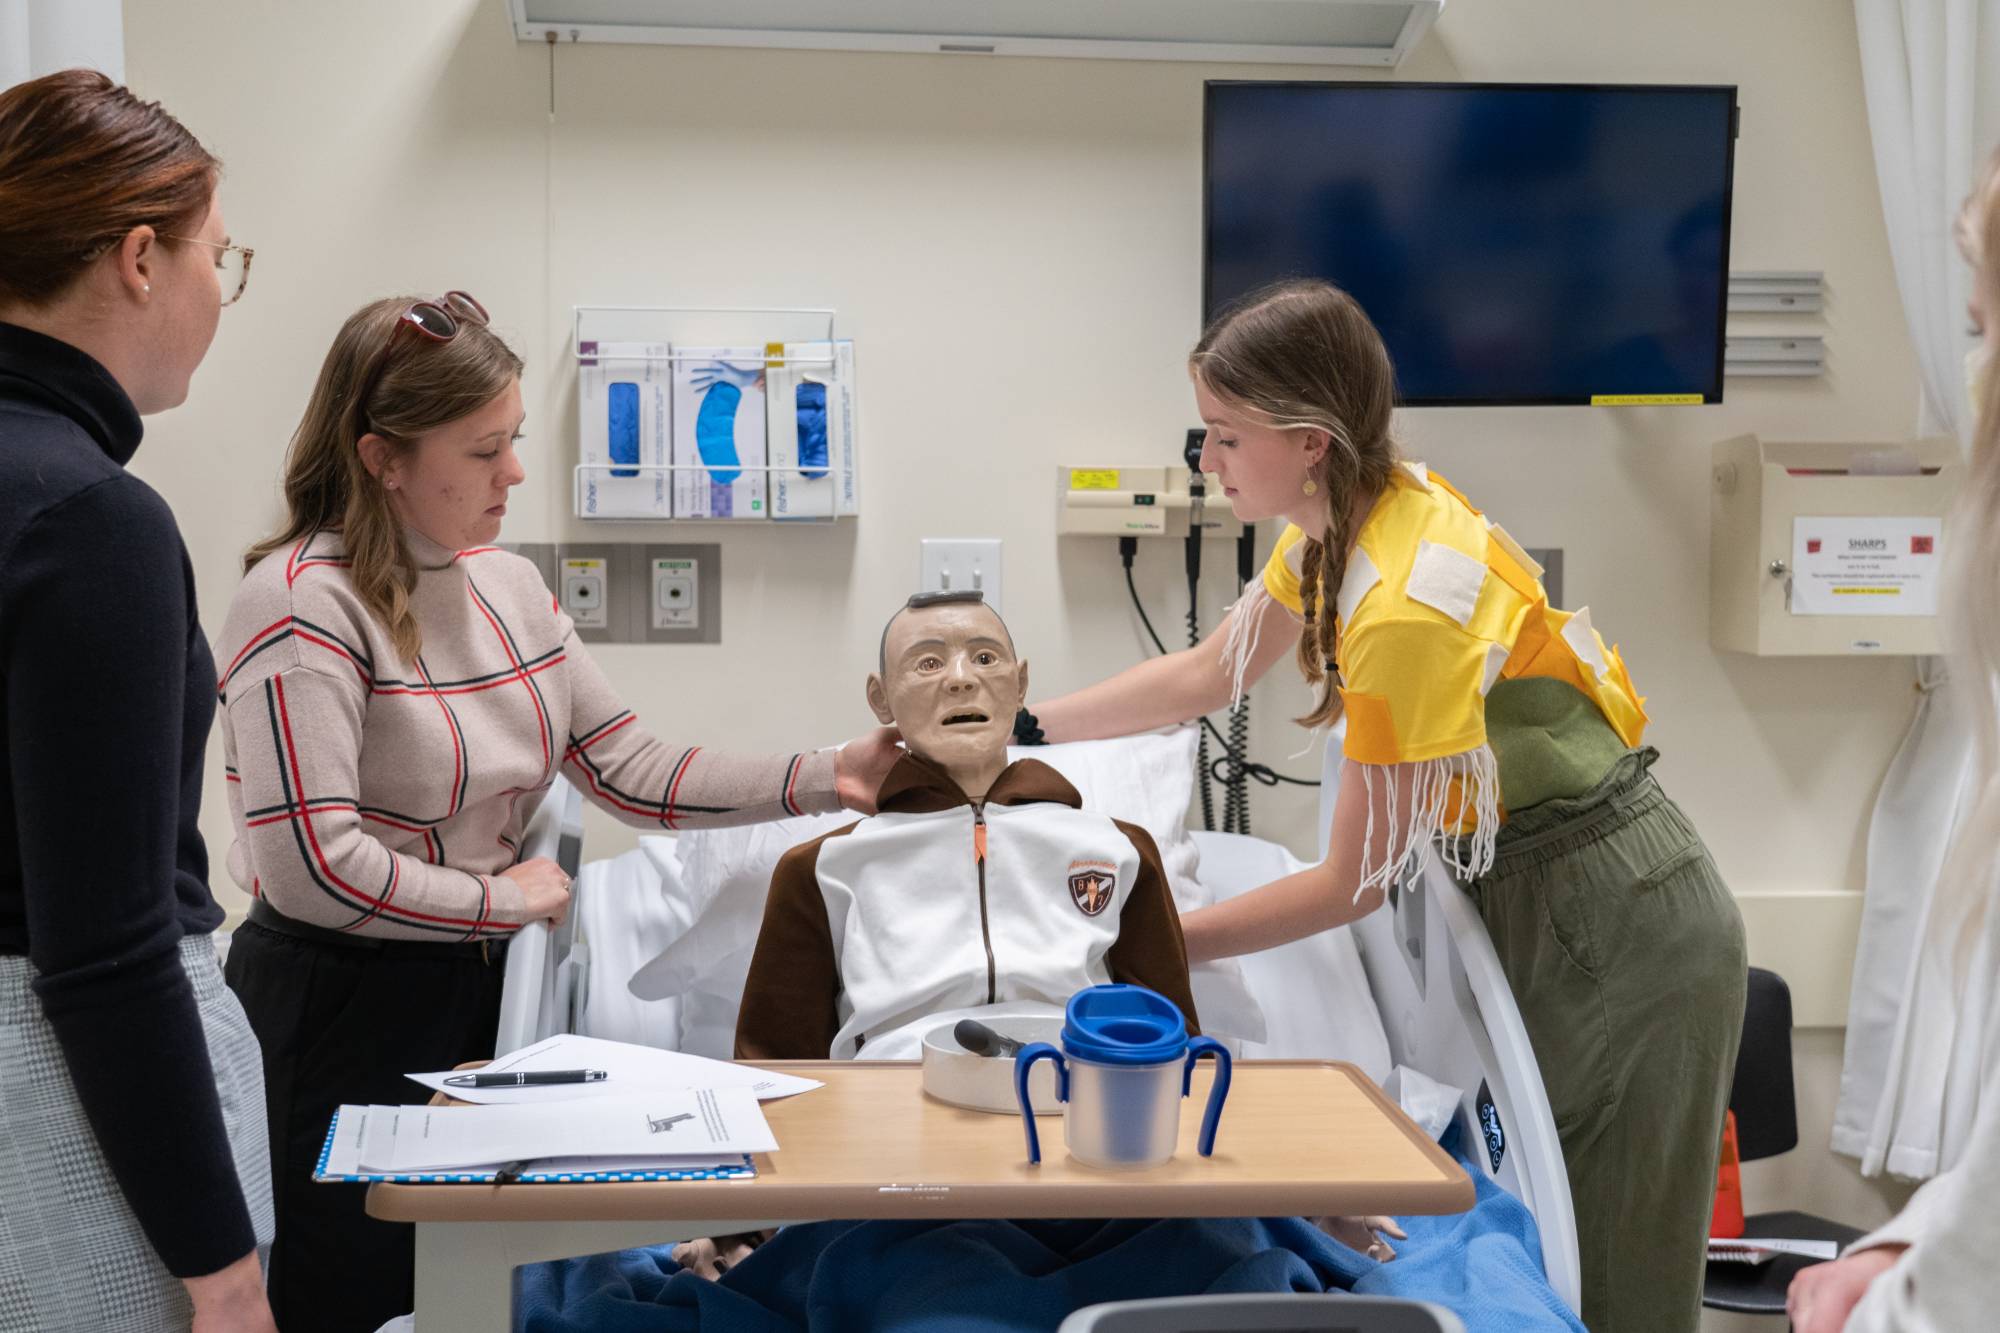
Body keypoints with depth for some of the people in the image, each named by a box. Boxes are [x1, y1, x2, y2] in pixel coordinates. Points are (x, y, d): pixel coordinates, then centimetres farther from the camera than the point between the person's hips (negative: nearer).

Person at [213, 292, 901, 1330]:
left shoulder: (509, 585, 6)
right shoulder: (303, 602, -18)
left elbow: (630, 773, 4)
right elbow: (312, 867, -26)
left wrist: (823, 780, -7)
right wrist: (506, 901, -13)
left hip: (474, 989, 7)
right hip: (338, 1005, -7)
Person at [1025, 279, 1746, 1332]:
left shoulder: (1409, 603, -29)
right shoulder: (1338, 522, -3)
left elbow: (1356, 882, -22)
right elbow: (1205, 675, 11)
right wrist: (1016, 729, 7)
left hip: (1613, 929, -9)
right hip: (1523, 892, 9)